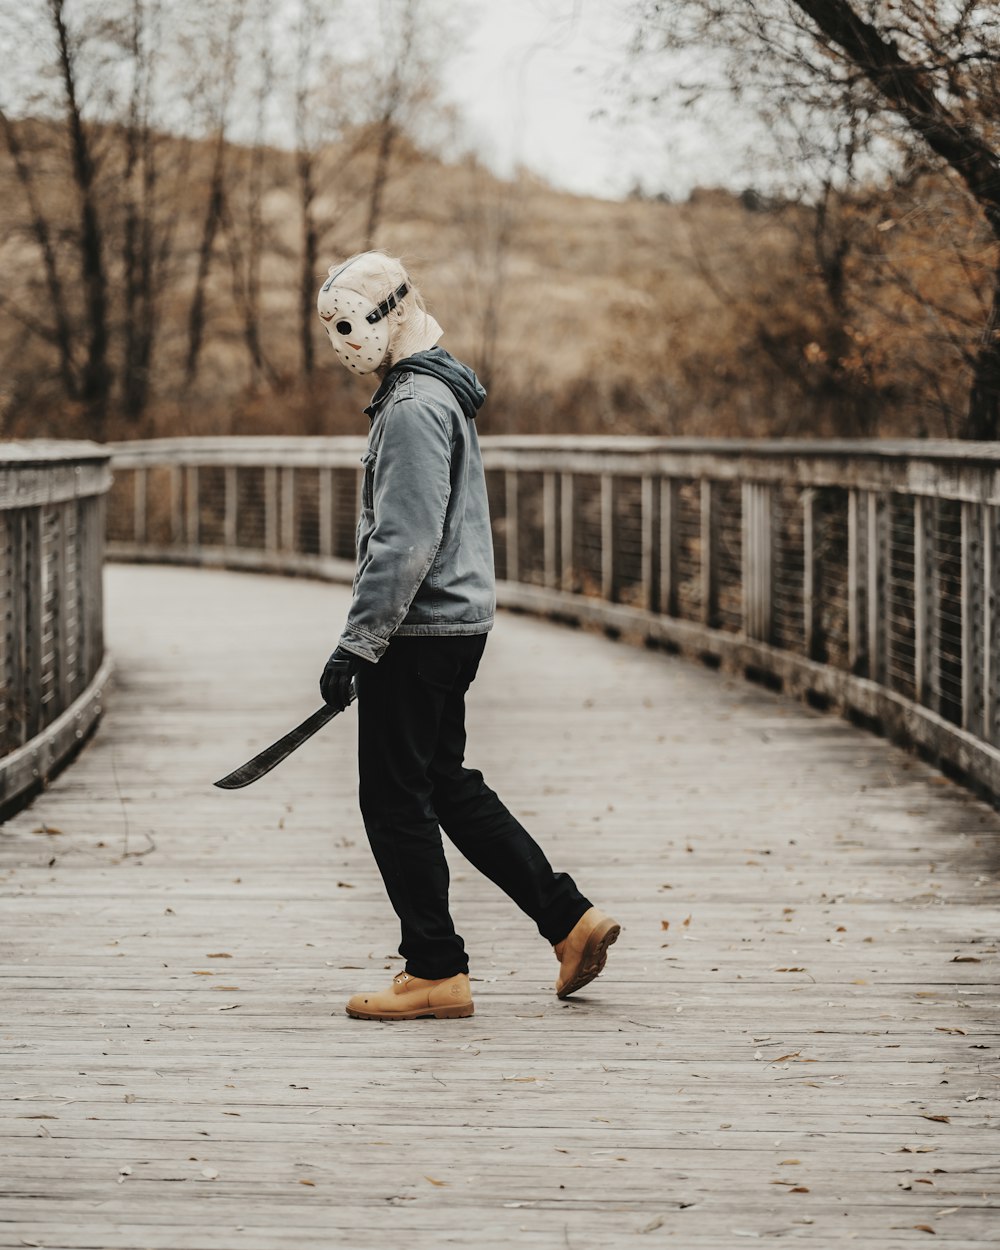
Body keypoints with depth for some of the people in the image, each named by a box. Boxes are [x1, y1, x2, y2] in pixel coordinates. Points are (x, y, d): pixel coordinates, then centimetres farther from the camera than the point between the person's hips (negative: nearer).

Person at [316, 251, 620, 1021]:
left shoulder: (415, 406, -17)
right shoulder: (437, 391, 16)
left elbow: (405, 543, -24)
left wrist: (355, 644, -22)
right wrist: (369, 640, 25)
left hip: (418, 633, -10)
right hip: (456, 623, 10)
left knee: (396, 800, -2)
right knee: (446, 784, 17)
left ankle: (436, 972, 5)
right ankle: (571, 920, 19)